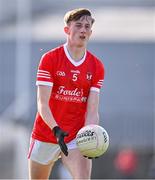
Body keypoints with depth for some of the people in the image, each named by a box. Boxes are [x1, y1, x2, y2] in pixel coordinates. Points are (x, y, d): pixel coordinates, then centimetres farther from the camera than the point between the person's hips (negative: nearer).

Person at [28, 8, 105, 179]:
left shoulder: (97, 67, 1)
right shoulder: (49, 59, -7)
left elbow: (92, 110, -4)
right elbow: (42, 103, -13)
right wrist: (56, 129, -30)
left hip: (77, 138, 1)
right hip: (45, 136, -1)